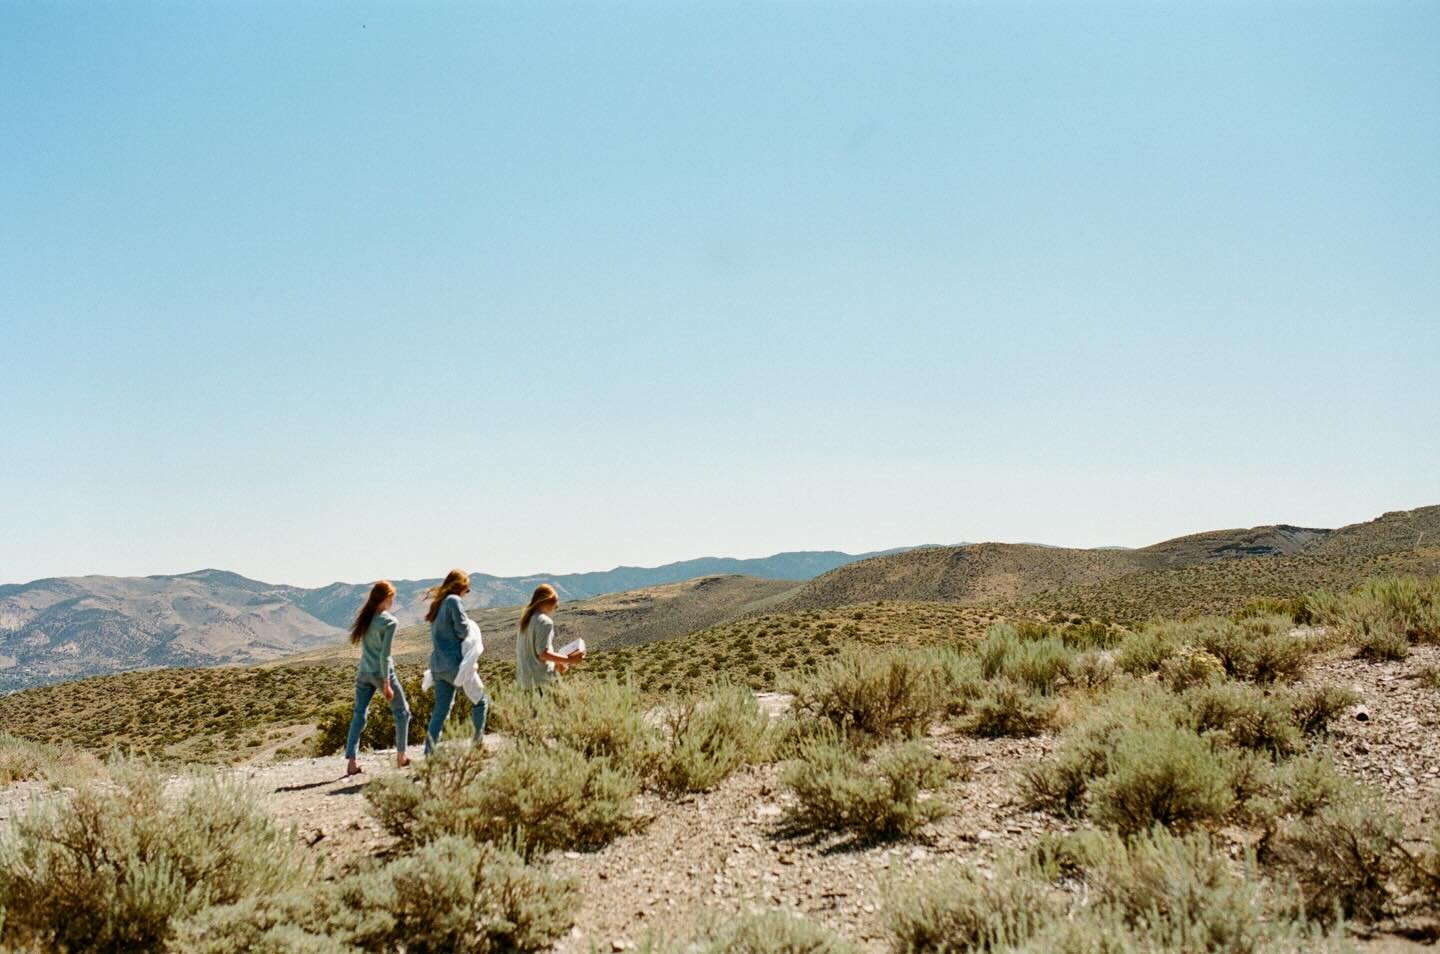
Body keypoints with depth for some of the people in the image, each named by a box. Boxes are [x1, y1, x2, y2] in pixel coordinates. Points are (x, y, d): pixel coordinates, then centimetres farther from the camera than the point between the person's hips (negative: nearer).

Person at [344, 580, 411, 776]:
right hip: (381, 672, -6)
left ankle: (351, 761, -1)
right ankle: (400, 756, 15)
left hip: (363, 672, 6)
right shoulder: (389, 621, -14)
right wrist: (386, 683, -15)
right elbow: (384, 654, -17)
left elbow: (360, 642, 12)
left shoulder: (364, 616, 4)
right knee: (401, 712, 12)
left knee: (358, 715, 6)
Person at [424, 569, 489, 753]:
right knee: (480, 700, 3)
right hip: (454, 662, -8)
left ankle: (429, 752, 6)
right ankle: (478, 743, 0)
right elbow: (463, 630, -14)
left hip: (437, 664, 8)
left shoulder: (437, 604, 17)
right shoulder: (454, 601, -9)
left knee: (441, 708, 10)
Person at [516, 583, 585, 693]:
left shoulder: (527, 619, 14)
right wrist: (569, 659, -17)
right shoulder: (545, 622, -13)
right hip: (541, 679, -9)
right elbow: (544, 653, -18)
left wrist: (555, 663, 21)